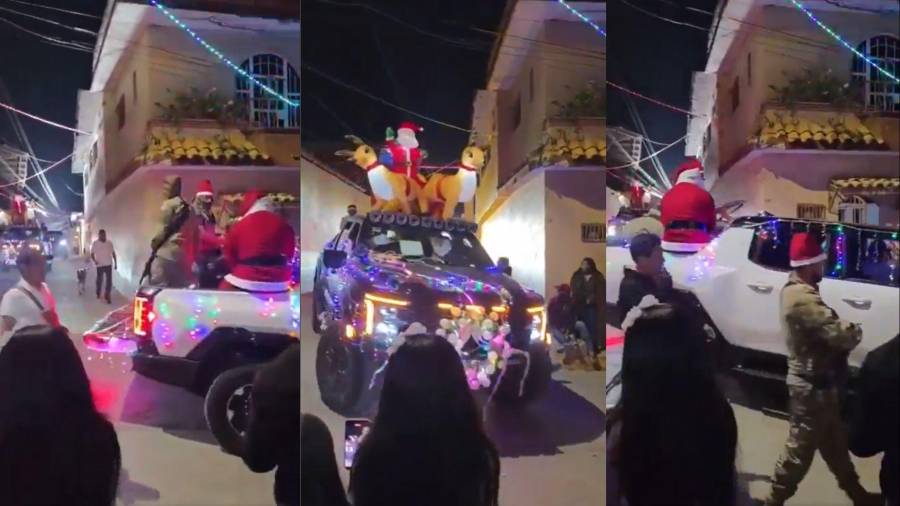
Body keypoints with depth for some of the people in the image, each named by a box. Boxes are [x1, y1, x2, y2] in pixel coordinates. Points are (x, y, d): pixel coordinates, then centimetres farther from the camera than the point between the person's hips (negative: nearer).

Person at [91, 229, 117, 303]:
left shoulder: (109, 243, 2)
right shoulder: (95, 244, -5)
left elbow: (113, 253, 8)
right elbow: (92, 254, -5)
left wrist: (115, 263, 5)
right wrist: (94, 260, -23)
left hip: (108, 265, 1)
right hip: (100, 265, -1)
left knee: (109, 280, -4)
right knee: (99, 280, 12)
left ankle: (107, 295, 4)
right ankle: (98, 293, 33)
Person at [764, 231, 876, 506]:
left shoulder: (793, 289, 7)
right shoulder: (804, 298, -28)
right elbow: (841, 334, -31)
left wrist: (844, 330, -9)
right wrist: (856, 330, -9)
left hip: (812, 380, 10)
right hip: (812, 385, -10)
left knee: (833, 440, 24)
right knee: (801, 447, 3)